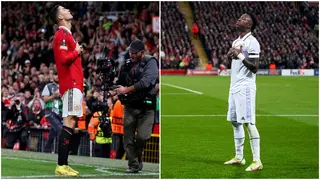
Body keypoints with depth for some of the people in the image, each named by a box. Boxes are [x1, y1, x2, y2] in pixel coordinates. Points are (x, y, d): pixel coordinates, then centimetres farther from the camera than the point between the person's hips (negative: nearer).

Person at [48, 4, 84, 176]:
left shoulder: (67, 35, 21)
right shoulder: (62, 35, -10)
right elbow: (64, 59, -21)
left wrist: (77, 52, 8)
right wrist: (77, 52, -7)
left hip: (73, 84, 10)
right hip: (71, 84, -10)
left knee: (71, 123, 8)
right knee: (69, 122, -14)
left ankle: (64, 164, 9)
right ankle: (61, 165, -17)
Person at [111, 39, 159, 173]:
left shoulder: (150, 63, -5)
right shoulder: (127, 65, 10)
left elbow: (146, 82, -19)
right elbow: (120, 83, 11)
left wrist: (127, 90, -23)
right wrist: (114, 91, -11)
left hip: (146, 107, -4)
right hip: (130, 106, 4)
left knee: (142, 137, -11)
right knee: (128, 138, -1)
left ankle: (138, 156, 17)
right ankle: (133, 165, 9)